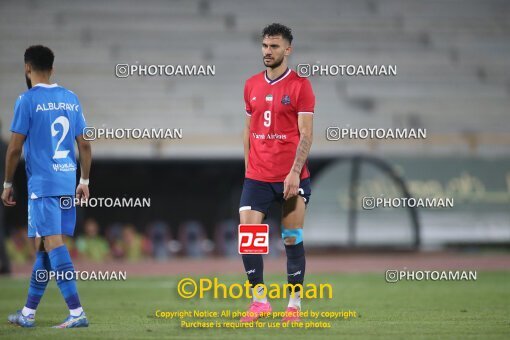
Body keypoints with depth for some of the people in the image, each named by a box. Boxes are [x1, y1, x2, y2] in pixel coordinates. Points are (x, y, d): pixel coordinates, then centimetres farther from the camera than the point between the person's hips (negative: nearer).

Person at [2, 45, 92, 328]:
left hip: (42, 185, -6)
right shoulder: (71, 99, 11)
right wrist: (84, 182, 19)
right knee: (43, 247, 13)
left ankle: (77, 313, -19)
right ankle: (28, 313, 21)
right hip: (68, 185, 7)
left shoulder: (28, 100, -7)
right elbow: (84, 145, 12)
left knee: (53, 244, -10)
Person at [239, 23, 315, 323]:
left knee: (292, 240, 1)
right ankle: (259, 300, 5)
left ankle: (295, 304, 11)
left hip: (292, 178, -4)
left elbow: (306, 134, -9)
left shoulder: (300, 85, -5)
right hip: (257, 177, 4)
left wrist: (295, 172, -18)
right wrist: (248, 167, 10)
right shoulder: (252, 85, 11)